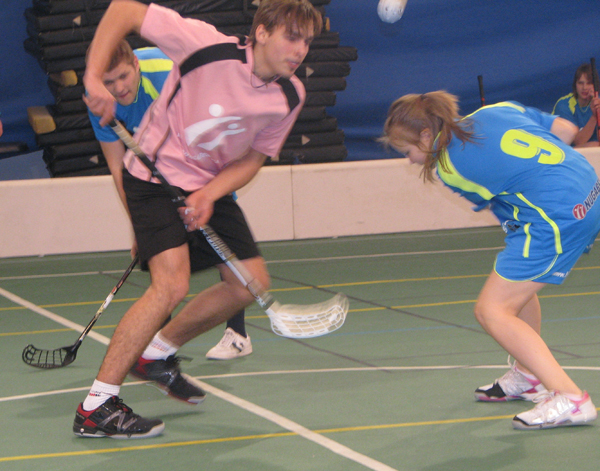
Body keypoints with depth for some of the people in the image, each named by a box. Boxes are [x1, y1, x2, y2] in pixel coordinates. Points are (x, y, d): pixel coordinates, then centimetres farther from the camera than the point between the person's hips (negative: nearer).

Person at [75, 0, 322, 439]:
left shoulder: (290, 96, -7)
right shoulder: (210, 47, -25)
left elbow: (252, 158, 2)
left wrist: (210, 194, -17)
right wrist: (94, 76, -30)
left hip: (211, 185, 8)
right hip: (155, 175, -7)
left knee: (251, 283, 7)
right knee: (172, 283, -24)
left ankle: (157, 353, 27)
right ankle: (95, 409, -20)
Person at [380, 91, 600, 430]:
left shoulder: (450, 167, -7)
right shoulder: (498, 110, 11)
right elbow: (566, 130, 12)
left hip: (558, 218, -10)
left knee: (492, 311, -5)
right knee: (517, 282, 29)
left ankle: (569, 399, -12)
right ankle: (527, 377, 44)